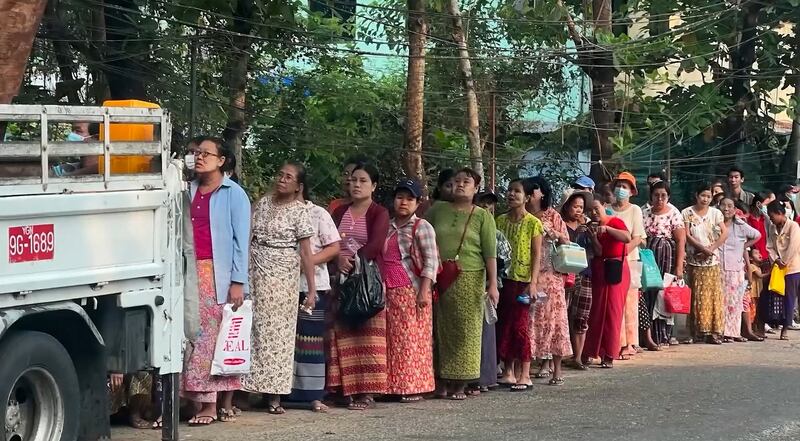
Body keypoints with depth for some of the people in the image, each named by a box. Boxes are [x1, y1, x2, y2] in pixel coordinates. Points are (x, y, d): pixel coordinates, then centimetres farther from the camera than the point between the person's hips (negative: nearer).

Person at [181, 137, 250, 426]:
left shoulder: (233, 194, 1)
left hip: (221, 274, -4)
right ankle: (206, 403, 2)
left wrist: (238, 281, -11)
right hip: (193, 273, 4)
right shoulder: (190, 191, 15)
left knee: (224, 338, -3)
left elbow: (241, 239, -4)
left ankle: (225, 403, 0)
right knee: (199, 336, 1)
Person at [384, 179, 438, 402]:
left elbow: (431, 261, -10)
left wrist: (424, 291, -18)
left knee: (411, 340, -5)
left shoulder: (421, 227, -4)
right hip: (389, 292, 6)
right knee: (393, 340, 6)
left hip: (412, 290, -6)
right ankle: (394, 386, 10)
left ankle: (414, 387, -1)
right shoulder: (387, 227, 15)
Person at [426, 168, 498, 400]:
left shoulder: (482, 216, 5)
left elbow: (490, 253, -1)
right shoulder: (437, 210, 12)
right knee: (440, 329, 1)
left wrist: (492, 284, -9)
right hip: (438, 279, 2)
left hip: (469, 278, -2)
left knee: (465, 330, -3)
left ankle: (460, 384, 3)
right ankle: (442, 381, 7)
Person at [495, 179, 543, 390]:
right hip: (504, 278, 5)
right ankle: (508, 372, 15)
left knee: (519, 326, -7)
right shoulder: (500, 221, 9)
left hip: (523, 280, -5)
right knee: (503, 325, 6)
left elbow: (537, 255, -6)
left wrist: (533, 282, -13)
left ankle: (525, 375, -1)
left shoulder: (533, 223, -4)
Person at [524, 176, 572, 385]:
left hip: (550, 274, -2)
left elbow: (566, 242, 5)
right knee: (532, 318, -1)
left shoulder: (552, 216, 6)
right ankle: (545, 361, 10)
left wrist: (551, 232, -10)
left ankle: (557, 368, -3)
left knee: (553, 317, -5)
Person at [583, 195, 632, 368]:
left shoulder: (615, 222, -5)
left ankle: (609, 355, 2)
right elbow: (598, 252, 0)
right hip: (597, 270, 4)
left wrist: (606, 229, -30)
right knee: (595, 310, 3)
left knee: (612, 311, -3)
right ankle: (589, 353, 7)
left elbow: (628, 238, -25)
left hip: (615, 269, -4)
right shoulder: (591, 225, 8)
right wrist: (592, 236, -15)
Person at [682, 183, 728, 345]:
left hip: (712, 260, 2)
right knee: (696, 296, -4)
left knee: (713, 295, -2)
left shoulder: (715, 213, 8)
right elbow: (687, 235, -5)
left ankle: (713, 331, -2)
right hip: (694, 260, -2)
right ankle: (697, 330, -2)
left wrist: (711, 248, -11)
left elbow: (724, 233, 2)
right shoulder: (687, 213, 3)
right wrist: (703, 248, -15)